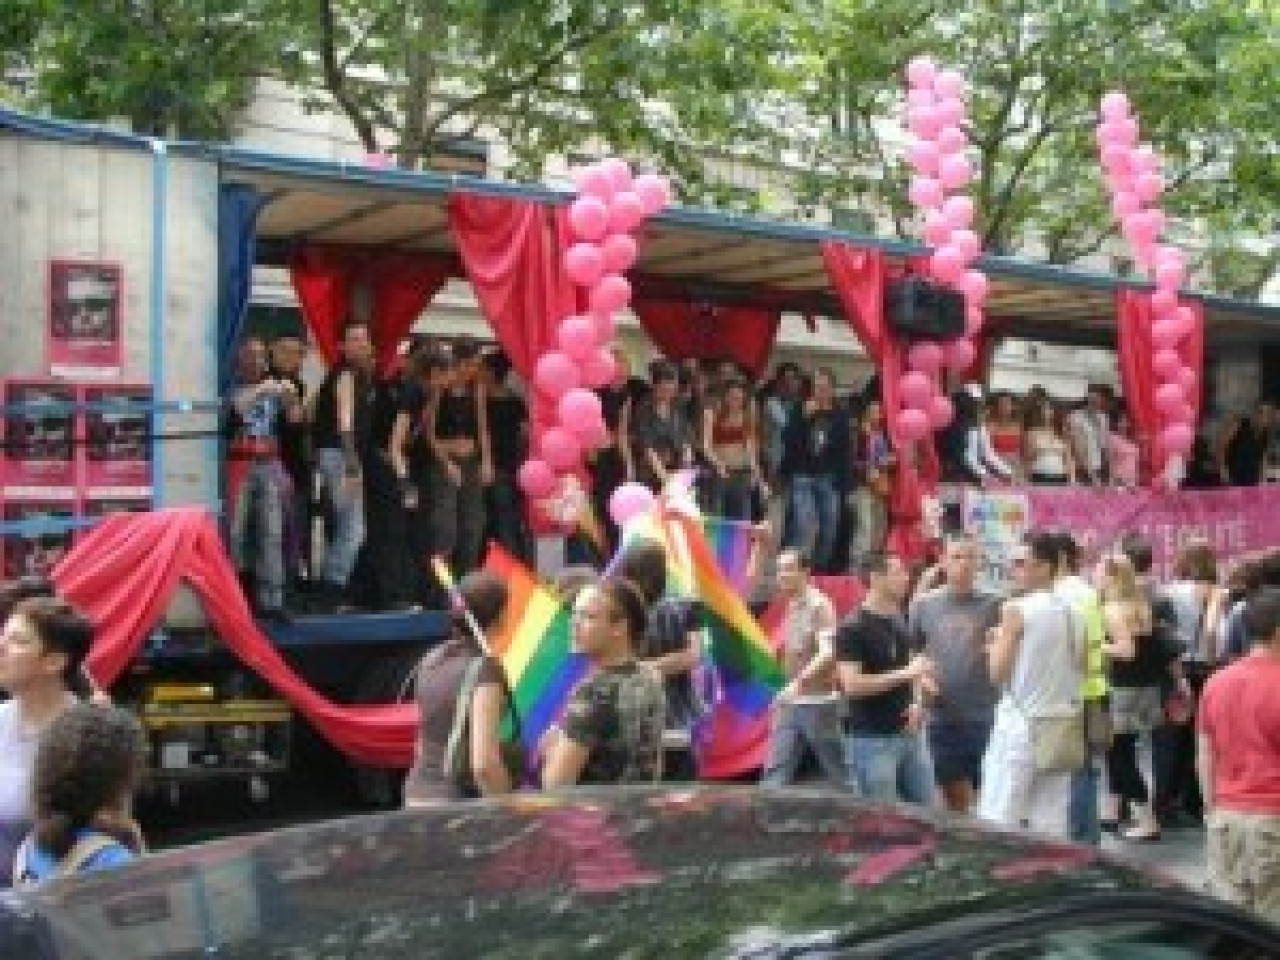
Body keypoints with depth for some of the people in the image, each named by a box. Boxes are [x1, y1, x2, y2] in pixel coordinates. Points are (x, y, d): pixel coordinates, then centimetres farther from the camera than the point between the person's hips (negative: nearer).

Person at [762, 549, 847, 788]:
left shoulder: (819, 606, -13)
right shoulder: (790, 606, 10)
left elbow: (827, 653, -24)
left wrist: (798, 683, -33)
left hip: (818, 701, -8)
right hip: (790, 703, 8)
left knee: (838, 773, 5)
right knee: (776, 771, 3)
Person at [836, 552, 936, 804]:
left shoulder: (899, 622, 11)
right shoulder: (853, 627, -14)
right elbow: (852, 685, -22)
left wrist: (916, 702, 2)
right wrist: (905, 674, -20)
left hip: (909, 734, 8)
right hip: (872, 739, -8)